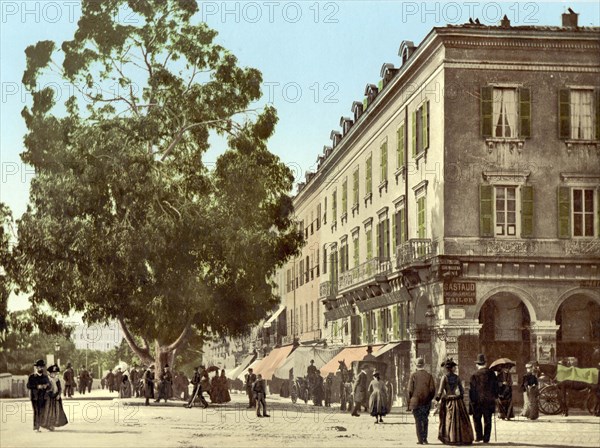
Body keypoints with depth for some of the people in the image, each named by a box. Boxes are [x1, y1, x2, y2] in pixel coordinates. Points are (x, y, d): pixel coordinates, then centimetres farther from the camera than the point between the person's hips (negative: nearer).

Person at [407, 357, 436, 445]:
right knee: (425, 420, 13)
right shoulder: (429, 375, 0)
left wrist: (409, 402, 2)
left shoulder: (413, 375, -5)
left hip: (416, 401, -2)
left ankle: (420, 439, 0)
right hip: (426, 402, 2)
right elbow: (432, 390, -3)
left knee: (418, 421, 3)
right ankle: (424, 439, 11)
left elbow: (410, 390, -6)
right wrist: (429, 399, 11)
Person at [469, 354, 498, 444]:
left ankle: (479, 436, 6)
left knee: (477, 419, 11)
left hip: (478, 400, -3)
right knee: (487, 420, 7)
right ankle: (486, 438, 7)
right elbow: (496, 386, 8)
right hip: (490, 400, 3)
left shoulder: (475, 375, -10)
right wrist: (495, 396, 18)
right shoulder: (492, 374, 1)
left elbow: (472, 390, -8)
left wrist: (472, 401, -1)